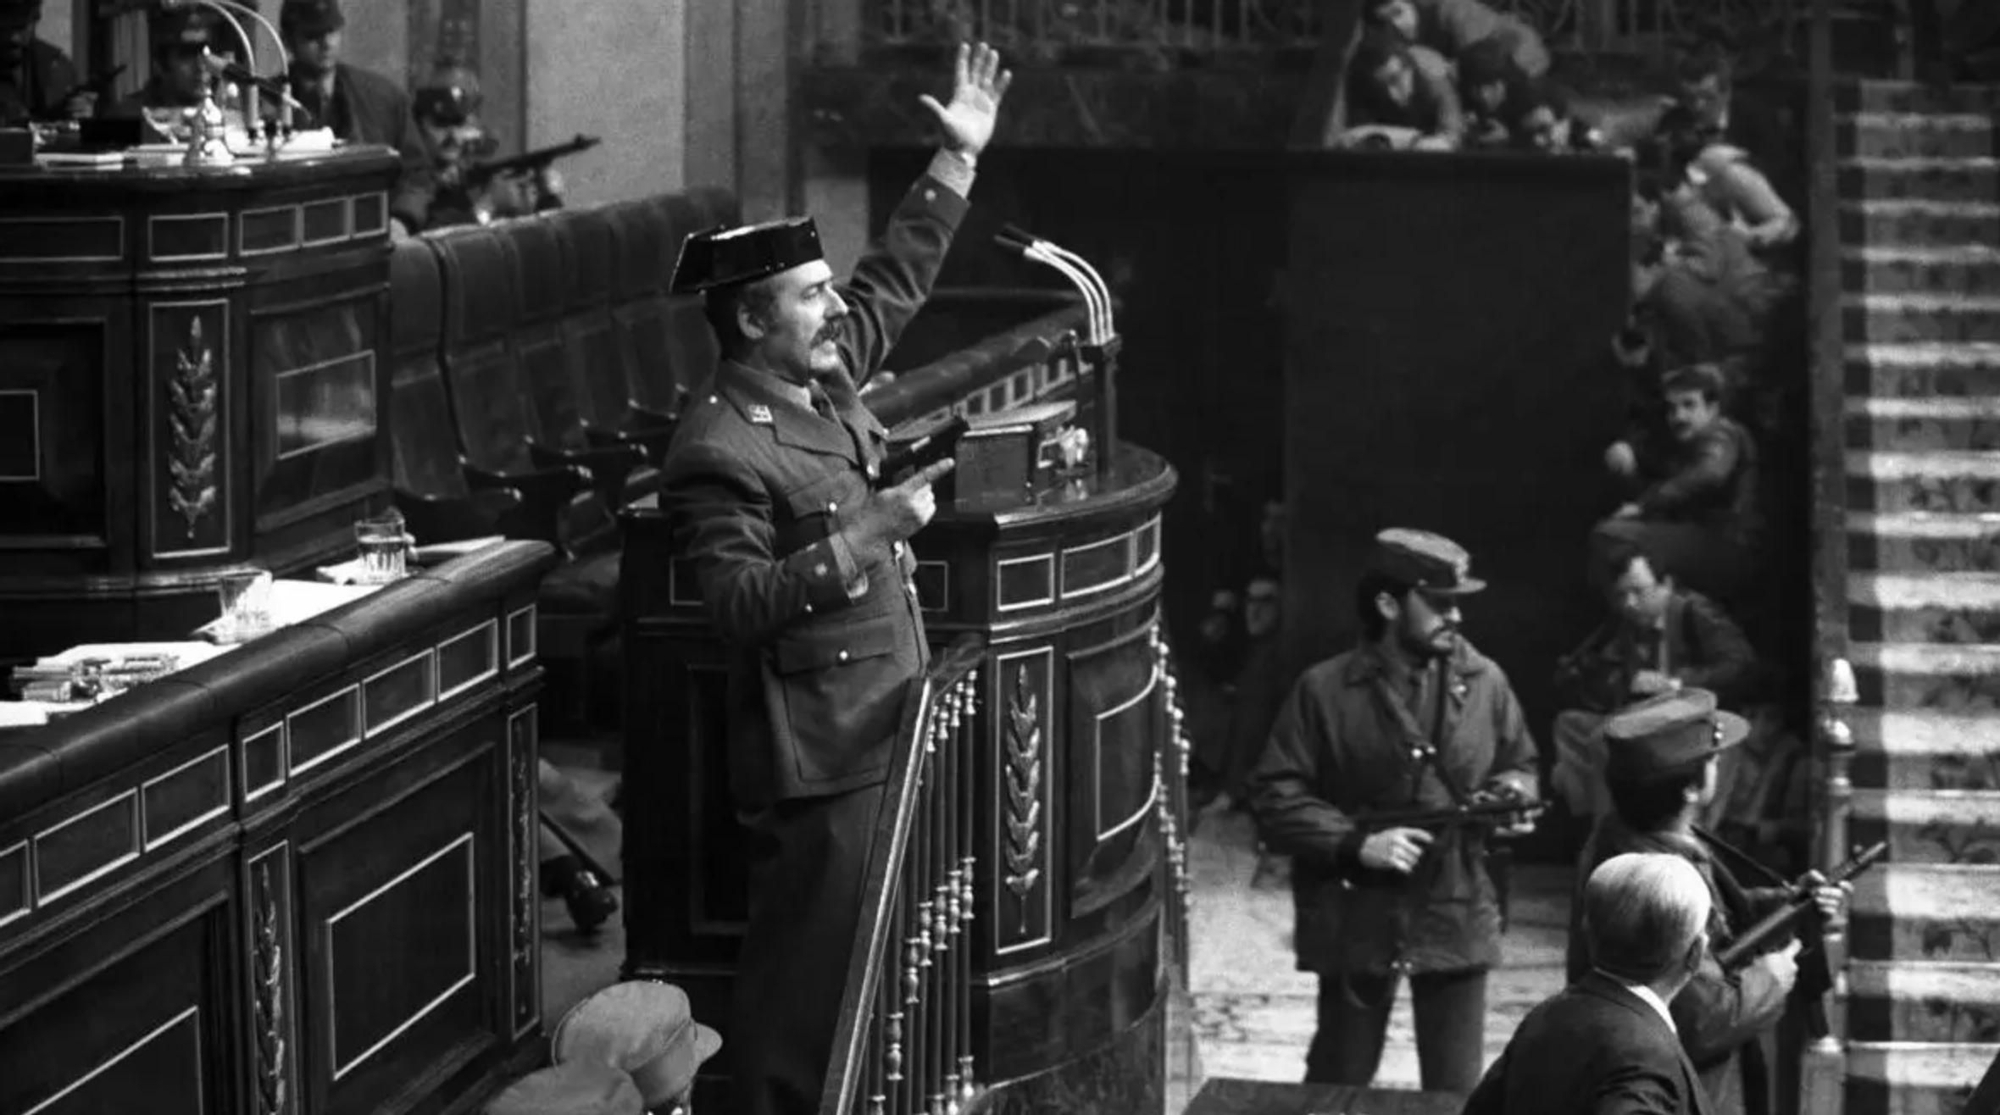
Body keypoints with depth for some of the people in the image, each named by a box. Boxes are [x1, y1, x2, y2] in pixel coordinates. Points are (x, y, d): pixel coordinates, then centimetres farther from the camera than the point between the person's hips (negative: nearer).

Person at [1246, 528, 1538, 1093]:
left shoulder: (1484, 681, 1)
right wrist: (1356, 843, -19)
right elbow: (1274, 798, -8)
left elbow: (1518, 765, 17)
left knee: (1455, 1090, 7)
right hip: (1357, 920, -2)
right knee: (1339, 1085, 12)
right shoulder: (1326, 691, -8)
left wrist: (1513, 794, -7)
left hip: (1457, 918, 2)